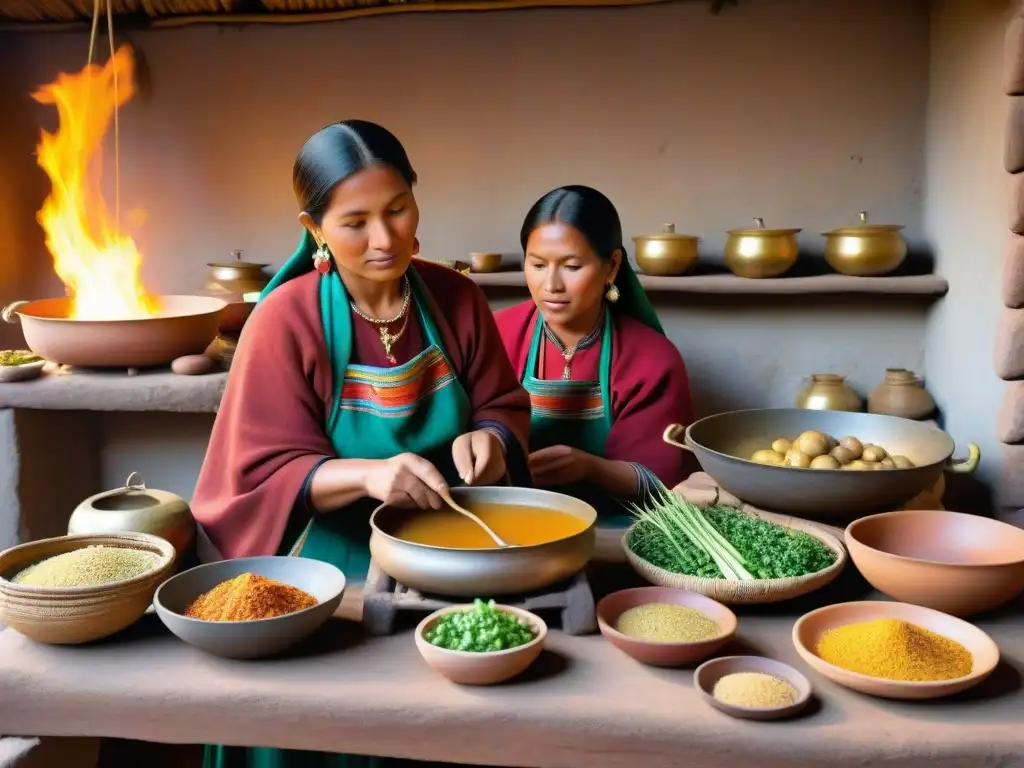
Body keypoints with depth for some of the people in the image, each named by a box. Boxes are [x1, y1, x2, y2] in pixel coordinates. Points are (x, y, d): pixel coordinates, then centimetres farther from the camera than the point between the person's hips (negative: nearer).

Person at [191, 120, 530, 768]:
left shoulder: (456, 299, -2)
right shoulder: (285, 321, -13)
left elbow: (505, 406, 6)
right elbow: (263, 476, -13)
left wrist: (488, 439, -17)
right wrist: (366, 474, -31)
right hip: (335, 563, -2)